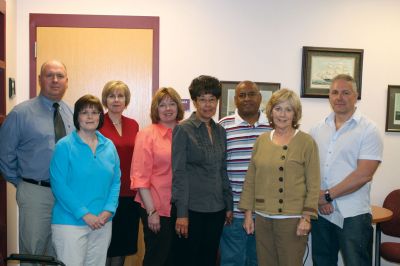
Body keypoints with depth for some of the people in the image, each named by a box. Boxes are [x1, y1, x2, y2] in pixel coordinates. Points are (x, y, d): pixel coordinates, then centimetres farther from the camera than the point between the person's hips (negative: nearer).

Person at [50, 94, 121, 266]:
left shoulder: (109, 146, 7)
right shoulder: (64, 146, -7)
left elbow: (116, 181, 8)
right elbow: (59, 185, -12)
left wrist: (108, 210, -6)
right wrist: (84, 214, -16)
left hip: (102, 224, 5)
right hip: (70, 223, -4)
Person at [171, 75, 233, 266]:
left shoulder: (220, 131, 9)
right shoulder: (183, 130, -8)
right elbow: (179, 173, -11)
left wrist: (229, 205, 13)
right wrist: (181, 213, -15)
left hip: (216, 209, 6)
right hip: (191, 208, -5)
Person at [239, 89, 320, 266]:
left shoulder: (306, 142, -4)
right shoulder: (261, 140, 7)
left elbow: (313, 184, -6)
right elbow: (250, 180, 9)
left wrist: (306, 217, -11)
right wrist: (248, 213, 7)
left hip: (292, 219, -4)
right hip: (262, 218, 4)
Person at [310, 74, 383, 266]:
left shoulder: (368, 130, -6)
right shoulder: (317, 130, 8)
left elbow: (363, 175, -15)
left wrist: (327, 195, -13)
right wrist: (317, 196, -8)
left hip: (353, 216, -4)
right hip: (321, 212, 5)